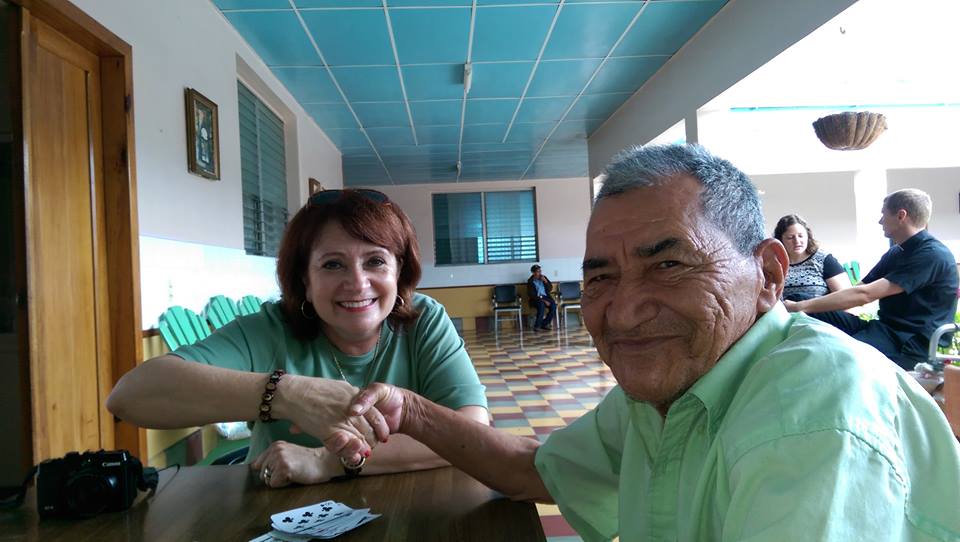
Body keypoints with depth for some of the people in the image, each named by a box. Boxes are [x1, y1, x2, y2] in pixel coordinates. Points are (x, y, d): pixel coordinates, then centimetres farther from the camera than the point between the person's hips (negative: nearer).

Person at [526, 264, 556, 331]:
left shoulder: (544, 277, 8)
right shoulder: (530, 281, -6)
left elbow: (550, 289, 7)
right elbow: (532, 295, -13)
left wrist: (545, 281, -11)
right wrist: (543, 300, -20)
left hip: (545, 297, 5)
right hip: (536, 299, -4)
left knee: (553, 305, -25)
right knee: (541, 305, -37)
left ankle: (544, 324, -15)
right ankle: (537, 325, -23)